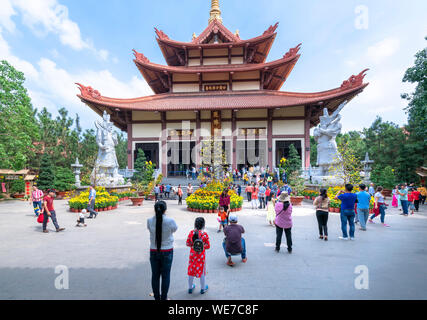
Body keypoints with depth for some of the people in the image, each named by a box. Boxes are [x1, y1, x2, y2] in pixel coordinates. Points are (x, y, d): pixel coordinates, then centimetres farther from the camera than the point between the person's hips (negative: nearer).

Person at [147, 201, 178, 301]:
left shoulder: (149, 221, -13)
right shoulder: (170, 221, -19)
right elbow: (175, 229, 2)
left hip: (154, 252, 2)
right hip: (167, 251, -2)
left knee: (155, 275, 17)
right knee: (165, 276, 13)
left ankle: (157, 297, 30)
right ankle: (164, 298, 24)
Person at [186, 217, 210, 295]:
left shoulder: (191, 232, -12)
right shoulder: (205, 234, -18)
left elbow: (188, 243, -4)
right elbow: (208, 246, -12)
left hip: (192, 254, 3)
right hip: (201, 255, -2)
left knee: (191, 270, 17)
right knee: (202, 271, 14)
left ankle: (190, 288, 34)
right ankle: (203, 289, 30)